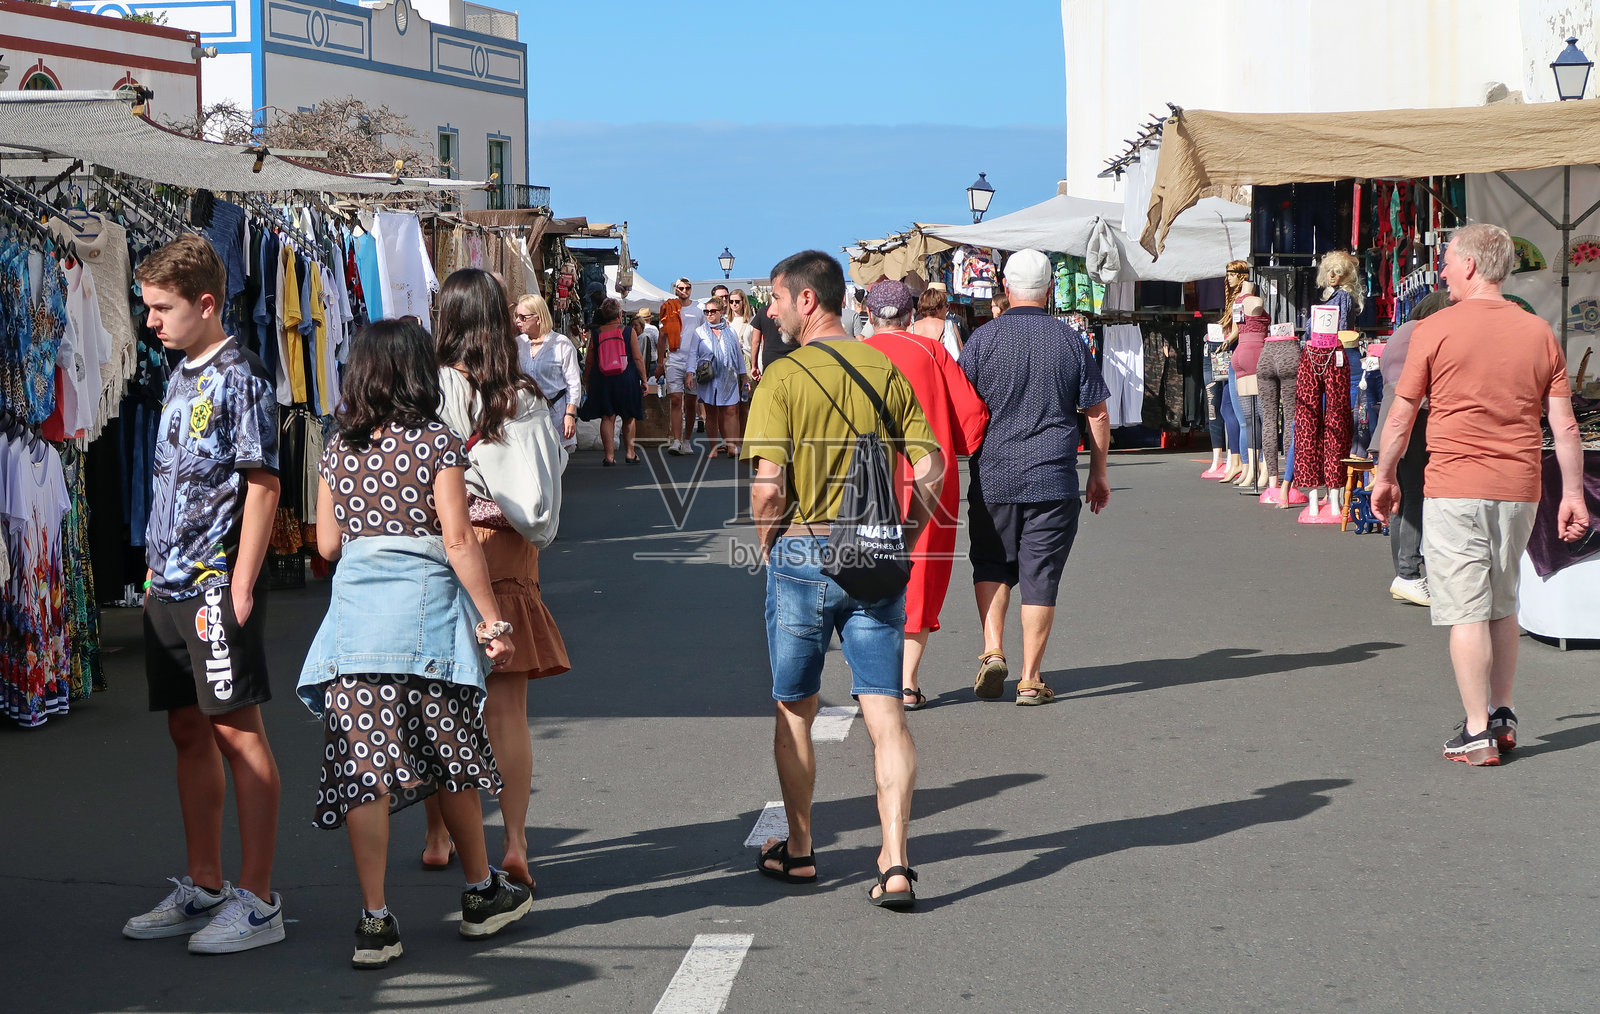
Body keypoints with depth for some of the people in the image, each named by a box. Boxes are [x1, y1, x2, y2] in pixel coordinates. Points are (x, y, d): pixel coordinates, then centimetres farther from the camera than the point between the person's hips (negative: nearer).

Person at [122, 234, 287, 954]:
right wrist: (157, 570, 16)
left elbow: (262, 484, -14)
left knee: (237, 731, -4)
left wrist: (241, 586, -17)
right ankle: (204, 887, 22)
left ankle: (257, 901, 1)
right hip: (169, 585, 8)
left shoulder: (241, 376, -10)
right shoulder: (179, 379, 15)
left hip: (218, 583, -8)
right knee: (189, 731, 13)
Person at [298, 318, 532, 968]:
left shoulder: (338, 448, 6)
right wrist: (493, 623, -5)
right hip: (425, 607, -3)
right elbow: (458, 542, -10)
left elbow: (327, 544, 10)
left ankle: (374, 921, -3)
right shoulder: (436, 443, -5)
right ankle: (482, 894, 27)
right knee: (449, 756, 12)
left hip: (353, 609, 3)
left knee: (364, 765, 1)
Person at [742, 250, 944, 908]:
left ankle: (798, 850, 25)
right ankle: (895, 862, -9)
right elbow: (931, 466, 1)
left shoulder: (783, 378, -9)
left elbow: (768, 485, -16)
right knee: (884, 710, 1)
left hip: (804, 552, -3)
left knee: (794, 710, 14)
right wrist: (903, 539, 10)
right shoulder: (885, 369, 4)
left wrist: (766, 544, 1)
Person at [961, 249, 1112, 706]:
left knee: (991, 565, 17)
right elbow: (1098, 414, 6)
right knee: (1040, 575, 4)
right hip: (1054, 480, 0)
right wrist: (1099, 473, 16)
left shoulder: (983, 338, -3)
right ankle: (1030, 679, 5)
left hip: (992, 478, 0)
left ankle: (992, 651, 1)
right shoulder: (1071, 341, 2)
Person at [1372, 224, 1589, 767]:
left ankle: (1477, 734, 0)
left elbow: (1401, 415, -1)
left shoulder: (1436, 329, -6)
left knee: (1467, 612, -1)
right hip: (1519, 489, 5)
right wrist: (1573, 492, 10)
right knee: (1503, 607, 19)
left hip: (1455, 488, -4)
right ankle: (1503, 717, 23)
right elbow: (1564, 425, 4)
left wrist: (1385, 476, 11)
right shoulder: (1539, 332, 6)